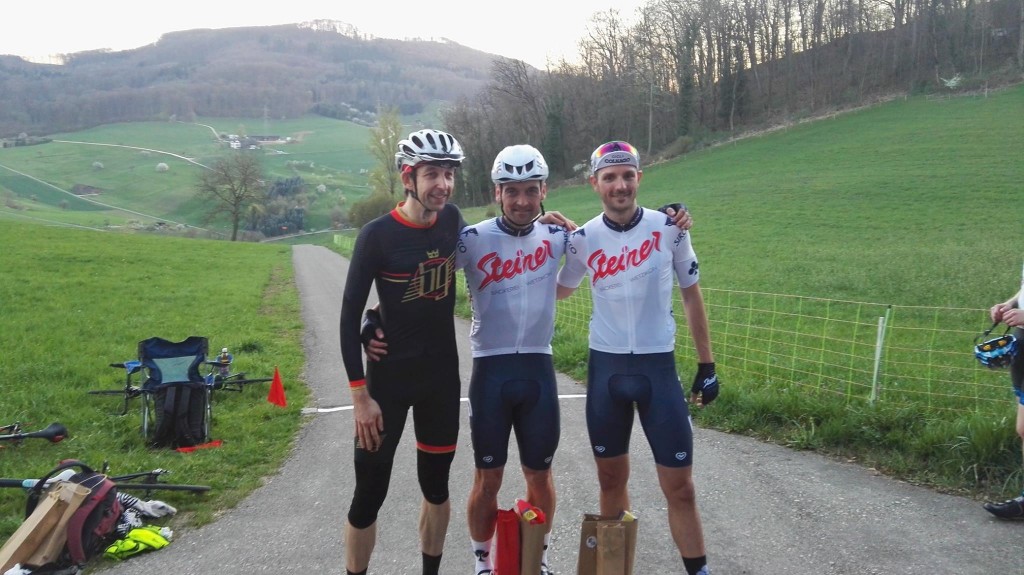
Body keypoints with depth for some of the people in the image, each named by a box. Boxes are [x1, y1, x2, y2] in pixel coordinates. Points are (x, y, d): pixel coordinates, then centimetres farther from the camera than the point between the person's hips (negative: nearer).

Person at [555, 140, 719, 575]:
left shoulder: (669, 228, -6)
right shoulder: (583, 239, -3)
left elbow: (691, 296, 4)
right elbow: (558, 291, 15)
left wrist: (706, 365, 3)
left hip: (658, 368, -1)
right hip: (606, 369, 2)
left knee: (679, 486, 0)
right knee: (611, 478, 11)